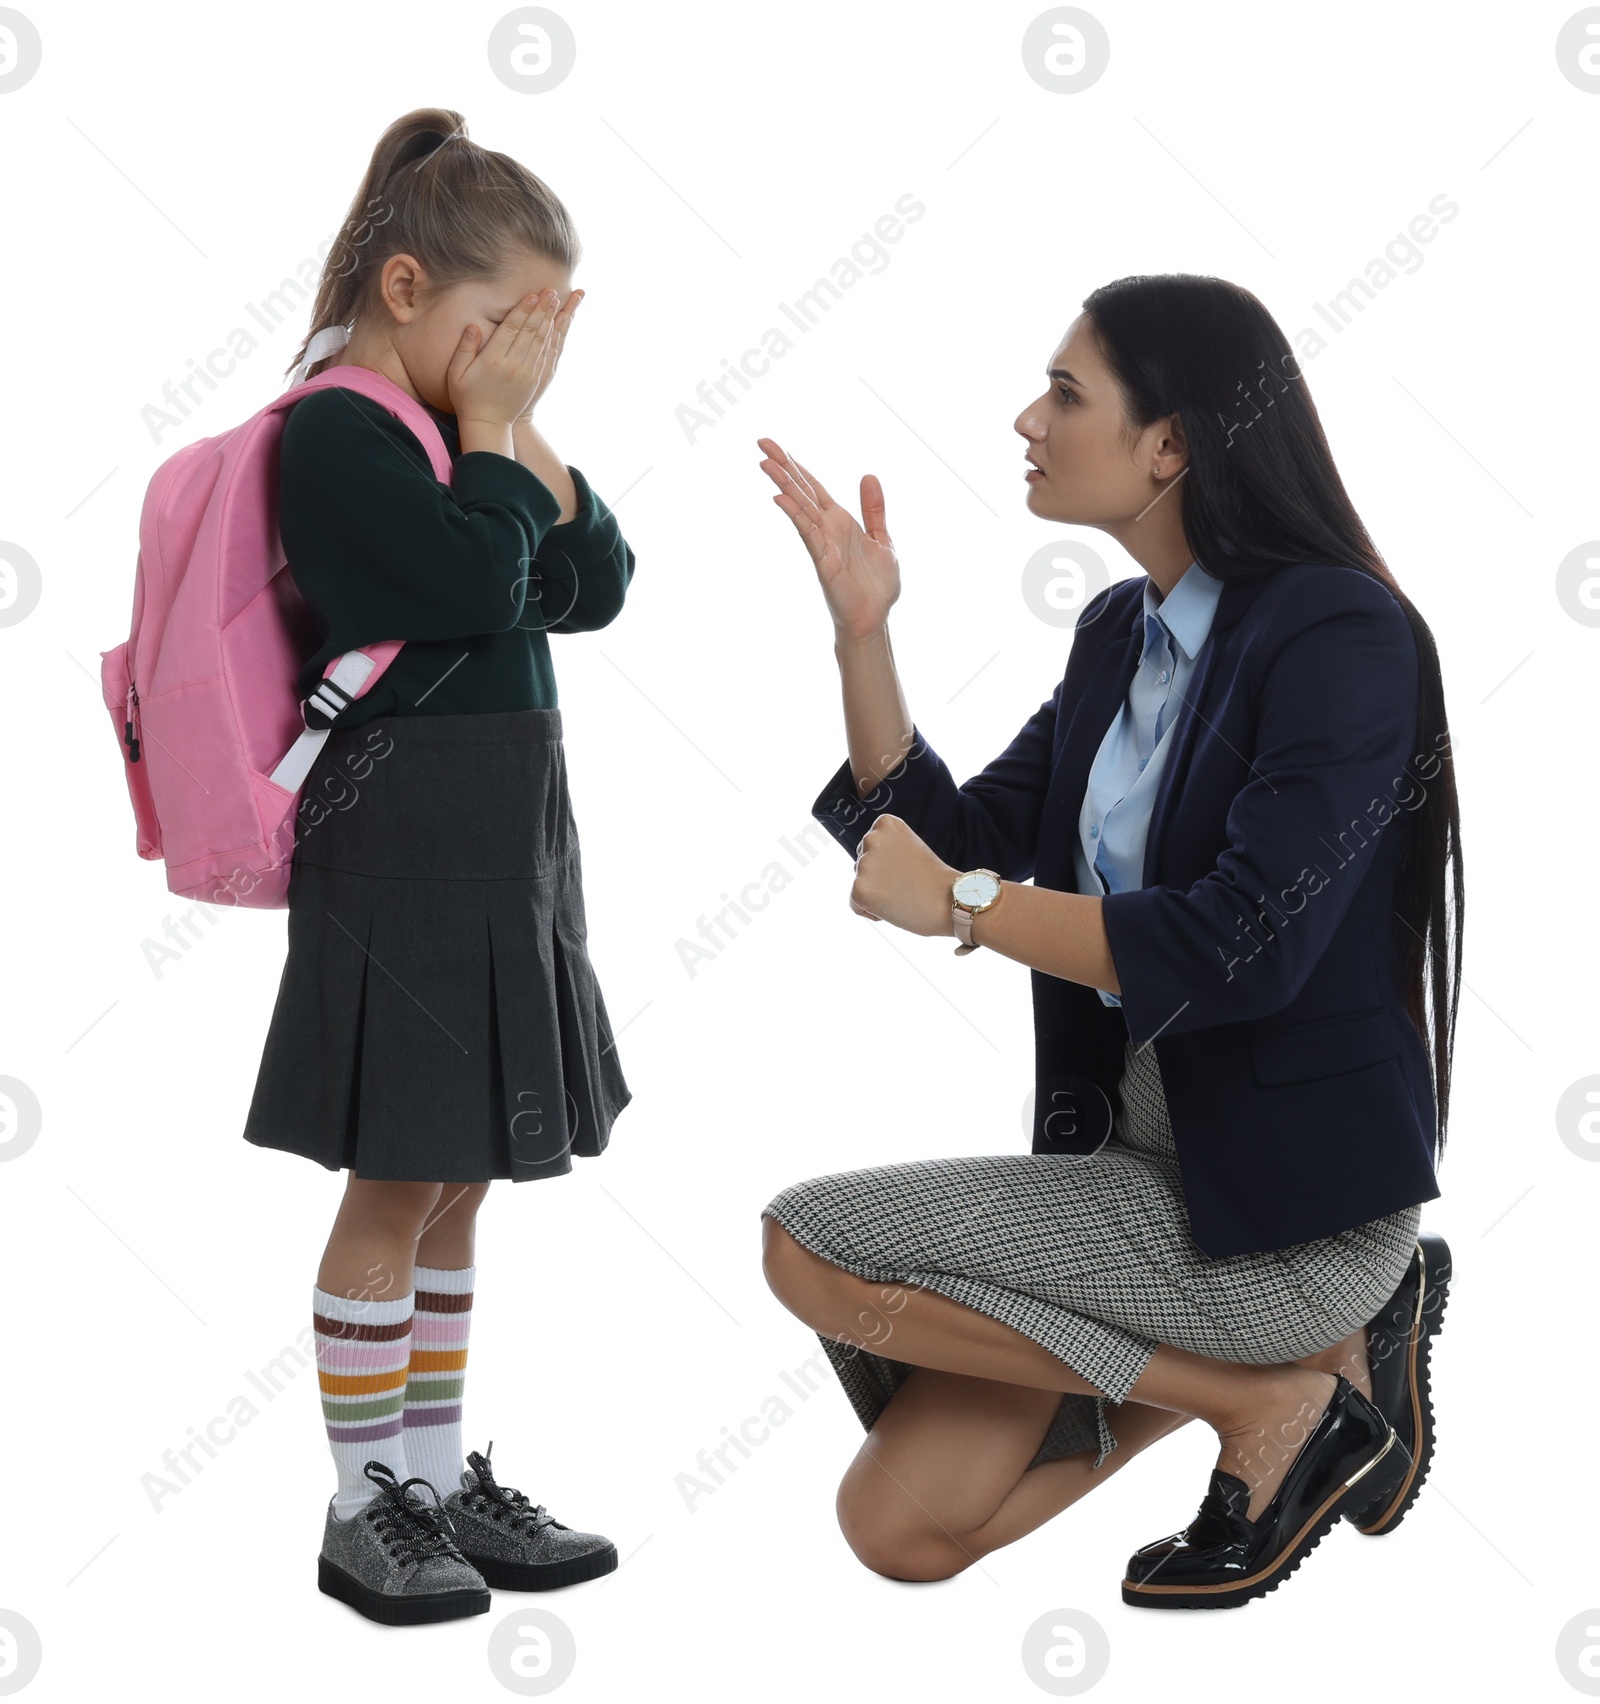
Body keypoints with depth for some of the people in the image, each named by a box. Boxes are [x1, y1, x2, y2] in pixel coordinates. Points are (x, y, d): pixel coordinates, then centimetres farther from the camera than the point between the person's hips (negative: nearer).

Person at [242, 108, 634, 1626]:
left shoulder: (445, 433, 14)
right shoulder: (339, 432, -13)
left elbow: (591, 587, 10)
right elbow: (479, 579, -24)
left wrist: (522, 425, 2)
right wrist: (492, 425, -11)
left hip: (497, 841, 9)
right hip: (402, 842, -9)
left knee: (455, 1183, 14)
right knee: (395, 1185, -1)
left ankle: (441, 1478, 24)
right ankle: (364, 1510, 12)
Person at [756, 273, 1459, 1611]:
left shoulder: (1340, 635, -17)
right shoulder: (1123, 630, 9)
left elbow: (1242, 947, -27)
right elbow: (957, 842, 10)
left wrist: (958, 902, -17)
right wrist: (862, 631, 0)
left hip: (1287, 1194, -8)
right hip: (1135, 1146, 8)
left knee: (810, 1246, -16)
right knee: (898, 1530, 2)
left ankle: (1280, 1394, -3)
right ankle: (1307, 1338, 13)